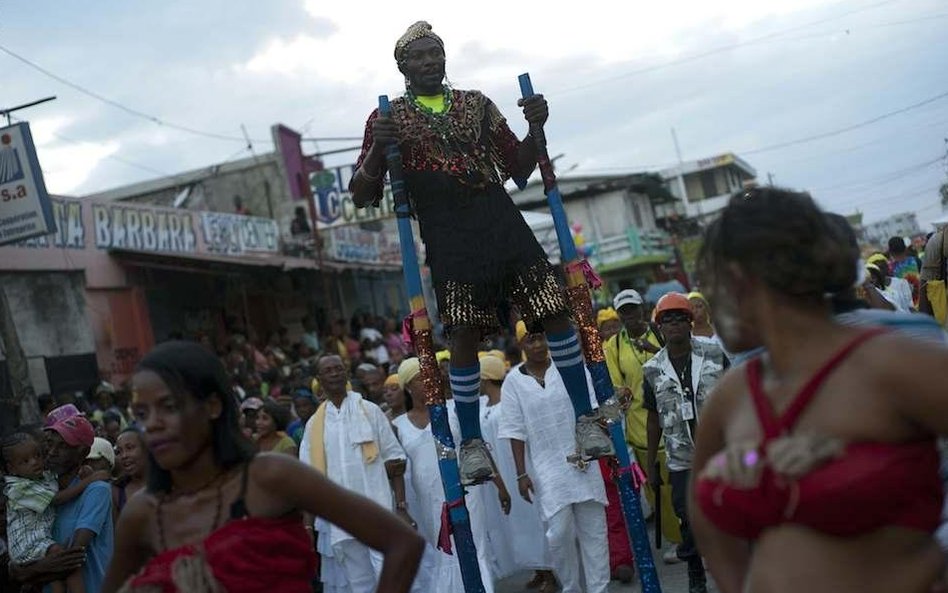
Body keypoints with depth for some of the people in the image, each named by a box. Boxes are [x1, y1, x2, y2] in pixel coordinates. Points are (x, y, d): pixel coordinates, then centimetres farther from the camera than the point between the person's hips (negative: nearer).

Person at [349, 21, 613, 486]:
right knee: (465, 335, -6)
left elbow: (519, 169, 19)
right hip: (448, 236, -3)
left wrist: (535, 127, 1)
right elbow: (360, 195, 3)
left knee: (556, 312, -3)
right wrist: (378, 152, -15)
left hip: (500, 221, 3)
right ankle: (470, 442, 9)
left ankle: (585, 418, 9)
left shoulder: (477, 104, 16)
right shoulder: (388, 119, 8)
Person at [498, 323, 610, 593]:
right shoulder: (513, 381, 0)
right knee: (559, 533, -4)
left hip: (583, 460, 1)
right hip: (547, 469, -1)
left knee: (593, 528, 5)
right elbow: (516, 431, 1)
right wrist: (521, 474, -2)